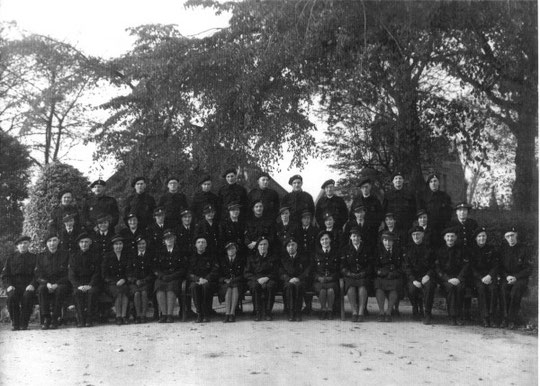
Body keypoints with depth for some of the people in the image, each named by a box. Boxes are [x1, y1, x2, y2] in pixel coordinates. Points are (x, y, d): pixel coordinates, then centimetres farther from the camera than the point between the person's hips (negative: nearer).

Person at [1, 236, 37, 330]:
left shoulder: (33, 257, 12)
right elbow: (5, 275, 11)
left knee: (27, 295, -34)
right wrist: (8, 285, -7)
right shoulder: (11, 257, 15)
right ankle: (15, 323, -17)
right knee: (12, 296, -32)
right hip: (14, 285, 1)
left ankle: (24, 323, -23)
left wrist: (32, 285, -14)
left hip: (28, 286, -1)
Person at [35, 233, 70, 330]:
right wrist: (47, 283, -16)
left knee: (60, 289, -35)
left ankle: (55, 319, -30)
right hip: (46, 283, 2)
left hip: (60, 283, -2)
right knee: (41, 289, -32)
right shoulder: (41, 256, 11)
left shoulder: (65, 255, 5)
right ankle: (46, 319, -29)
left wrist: (57, 284, -16)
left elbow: (68, 274, -1)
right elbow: (38, 275, 4)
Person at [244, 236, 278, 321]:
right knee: (255, 286, -36)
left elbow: (275, 273, 7)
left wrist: (267, 278, -14)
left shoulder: (272, 258, 16)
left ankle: (268, 312, -29)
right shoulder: (251, 257, 15)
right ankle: (258, 312, -31)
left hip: (268, 280, 0)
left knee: (271, 285, -36)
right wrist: (258, 279, -12)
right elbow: (246, 273, 6)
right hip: (255, 280, 0)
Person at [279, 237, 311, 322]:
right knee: (289, 286, -35)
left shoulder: (304, 257, 13)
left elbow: (307, 272, 3)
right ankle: (291, 312, -35)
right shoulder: (282, 258, 15)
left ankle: (298, 313, -33)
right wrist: (289, 279, -14)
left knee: (298, 286, -36)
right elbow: (281, 273, 5)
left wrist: (298, 279, -14)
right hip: (287, 282, 1)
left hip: (301, 281, -1)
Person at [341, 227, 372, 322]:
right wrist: (350, 273, -8)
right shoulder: (346, 249, 13)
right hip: (350, 276, 0)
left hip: (363, 276, 0)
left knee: (362, 287, -34)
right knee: (351, 288, -33)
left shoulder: (366, 249, 14)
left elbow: (370, 265, 9)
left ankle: (361, 312, -30)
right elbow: (343, 266, 9)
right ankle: (354, 312, -27)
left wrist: (363, 273, -6)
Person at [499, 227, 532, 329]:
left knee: (516, 289, -33)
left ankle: (512, 320, -25)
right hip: (506, 277, 2)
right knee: (503, 288, -31)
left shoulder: (524, 250, -1)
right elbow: (500, 267, 9)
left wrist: (516, 277, -14)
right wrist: (506, 276, -10)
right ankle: (505, 318, -26)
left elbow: (529, 269, -2)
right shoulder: (503, 249, 7)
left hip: (520, 278, -2)